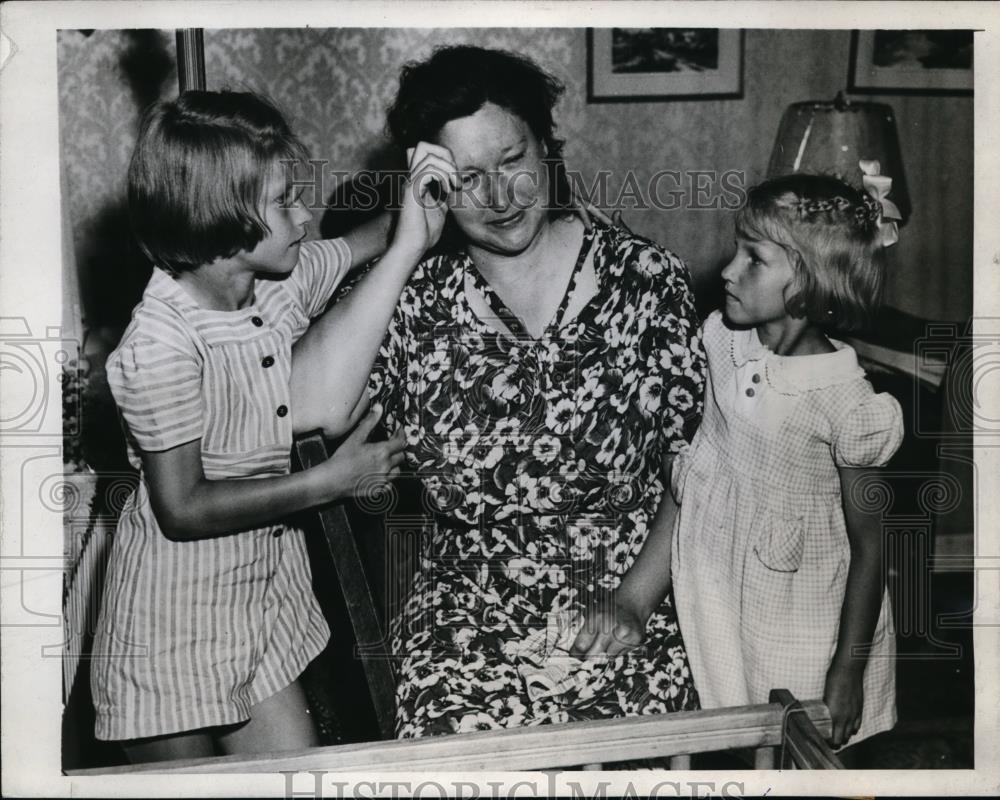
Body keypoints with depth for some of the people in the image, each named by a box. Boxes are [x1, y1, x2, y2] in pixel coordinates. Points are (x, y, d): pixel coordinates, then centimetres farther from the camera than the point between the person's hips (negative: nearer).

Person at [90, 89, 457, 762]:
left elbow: (379, 241, 13)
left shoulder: (286, 277, -6)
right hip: (177, 614, -6)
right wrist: (329, 481, -20)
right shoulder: (159, 348, -27)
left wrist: (418, 223, -10)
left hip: (268, 576, 7)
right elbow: (182, 511, -23)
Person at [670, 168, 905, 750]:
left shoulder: (847, 404, -24)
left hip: (801, 624, -4)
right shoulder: (720, 339, -9)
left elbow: (869, 545, -14)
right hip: (720, 590, 5)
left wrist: (849, 671, -10)